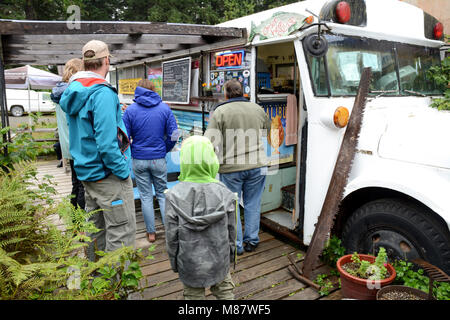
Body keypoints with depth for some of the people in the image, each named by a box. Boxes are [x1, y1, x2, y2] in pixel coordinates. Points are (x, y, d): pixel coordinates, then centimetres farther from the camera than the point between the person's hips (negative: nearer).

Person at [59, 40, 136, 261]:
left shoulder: (74, 91, 10)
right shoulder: (102, 93, -19)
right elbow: (106, 141, -25)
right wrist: (123, 171, -16)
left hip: (87, 172, 10)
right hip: (108, 176, -10)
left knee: (95, 228, 22)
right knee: (121, 233, -1)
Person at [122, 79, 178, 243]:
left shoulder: (130, 110, -5)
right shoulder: (165, 108, -3)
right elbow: (173, 135, -5)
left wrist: (131, 152, 11)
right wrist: (164, 150, 10)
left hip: (139, 160, 0)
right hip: (159, 159, 1)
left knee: (146, 196, 11)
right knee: (163, 194, 14)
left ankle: (151, 233, 20)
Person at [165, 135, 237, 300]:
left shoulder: (174, 196, -20)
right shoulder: (225, 194, -15)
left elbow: (172, 236, -11)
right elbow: (231, 230, -4)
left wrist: (174, 262, 5)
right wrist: (231, 255, 14)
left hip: (189, 263, -1)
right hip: (219, 261, 1)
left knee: (194, 295, 19)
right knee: (224, 292, 23)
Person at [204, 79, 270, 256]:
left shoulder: (220, 111, -7)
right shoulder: (257, 109, 7)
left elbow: (211, 142, -13)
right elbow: (268, 130, 23)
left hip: (231, 167, -3)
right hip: (257, 165, 4)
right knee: (253, 204, 14)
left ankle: (236, 245, 17)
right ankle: (251, 241, 24)